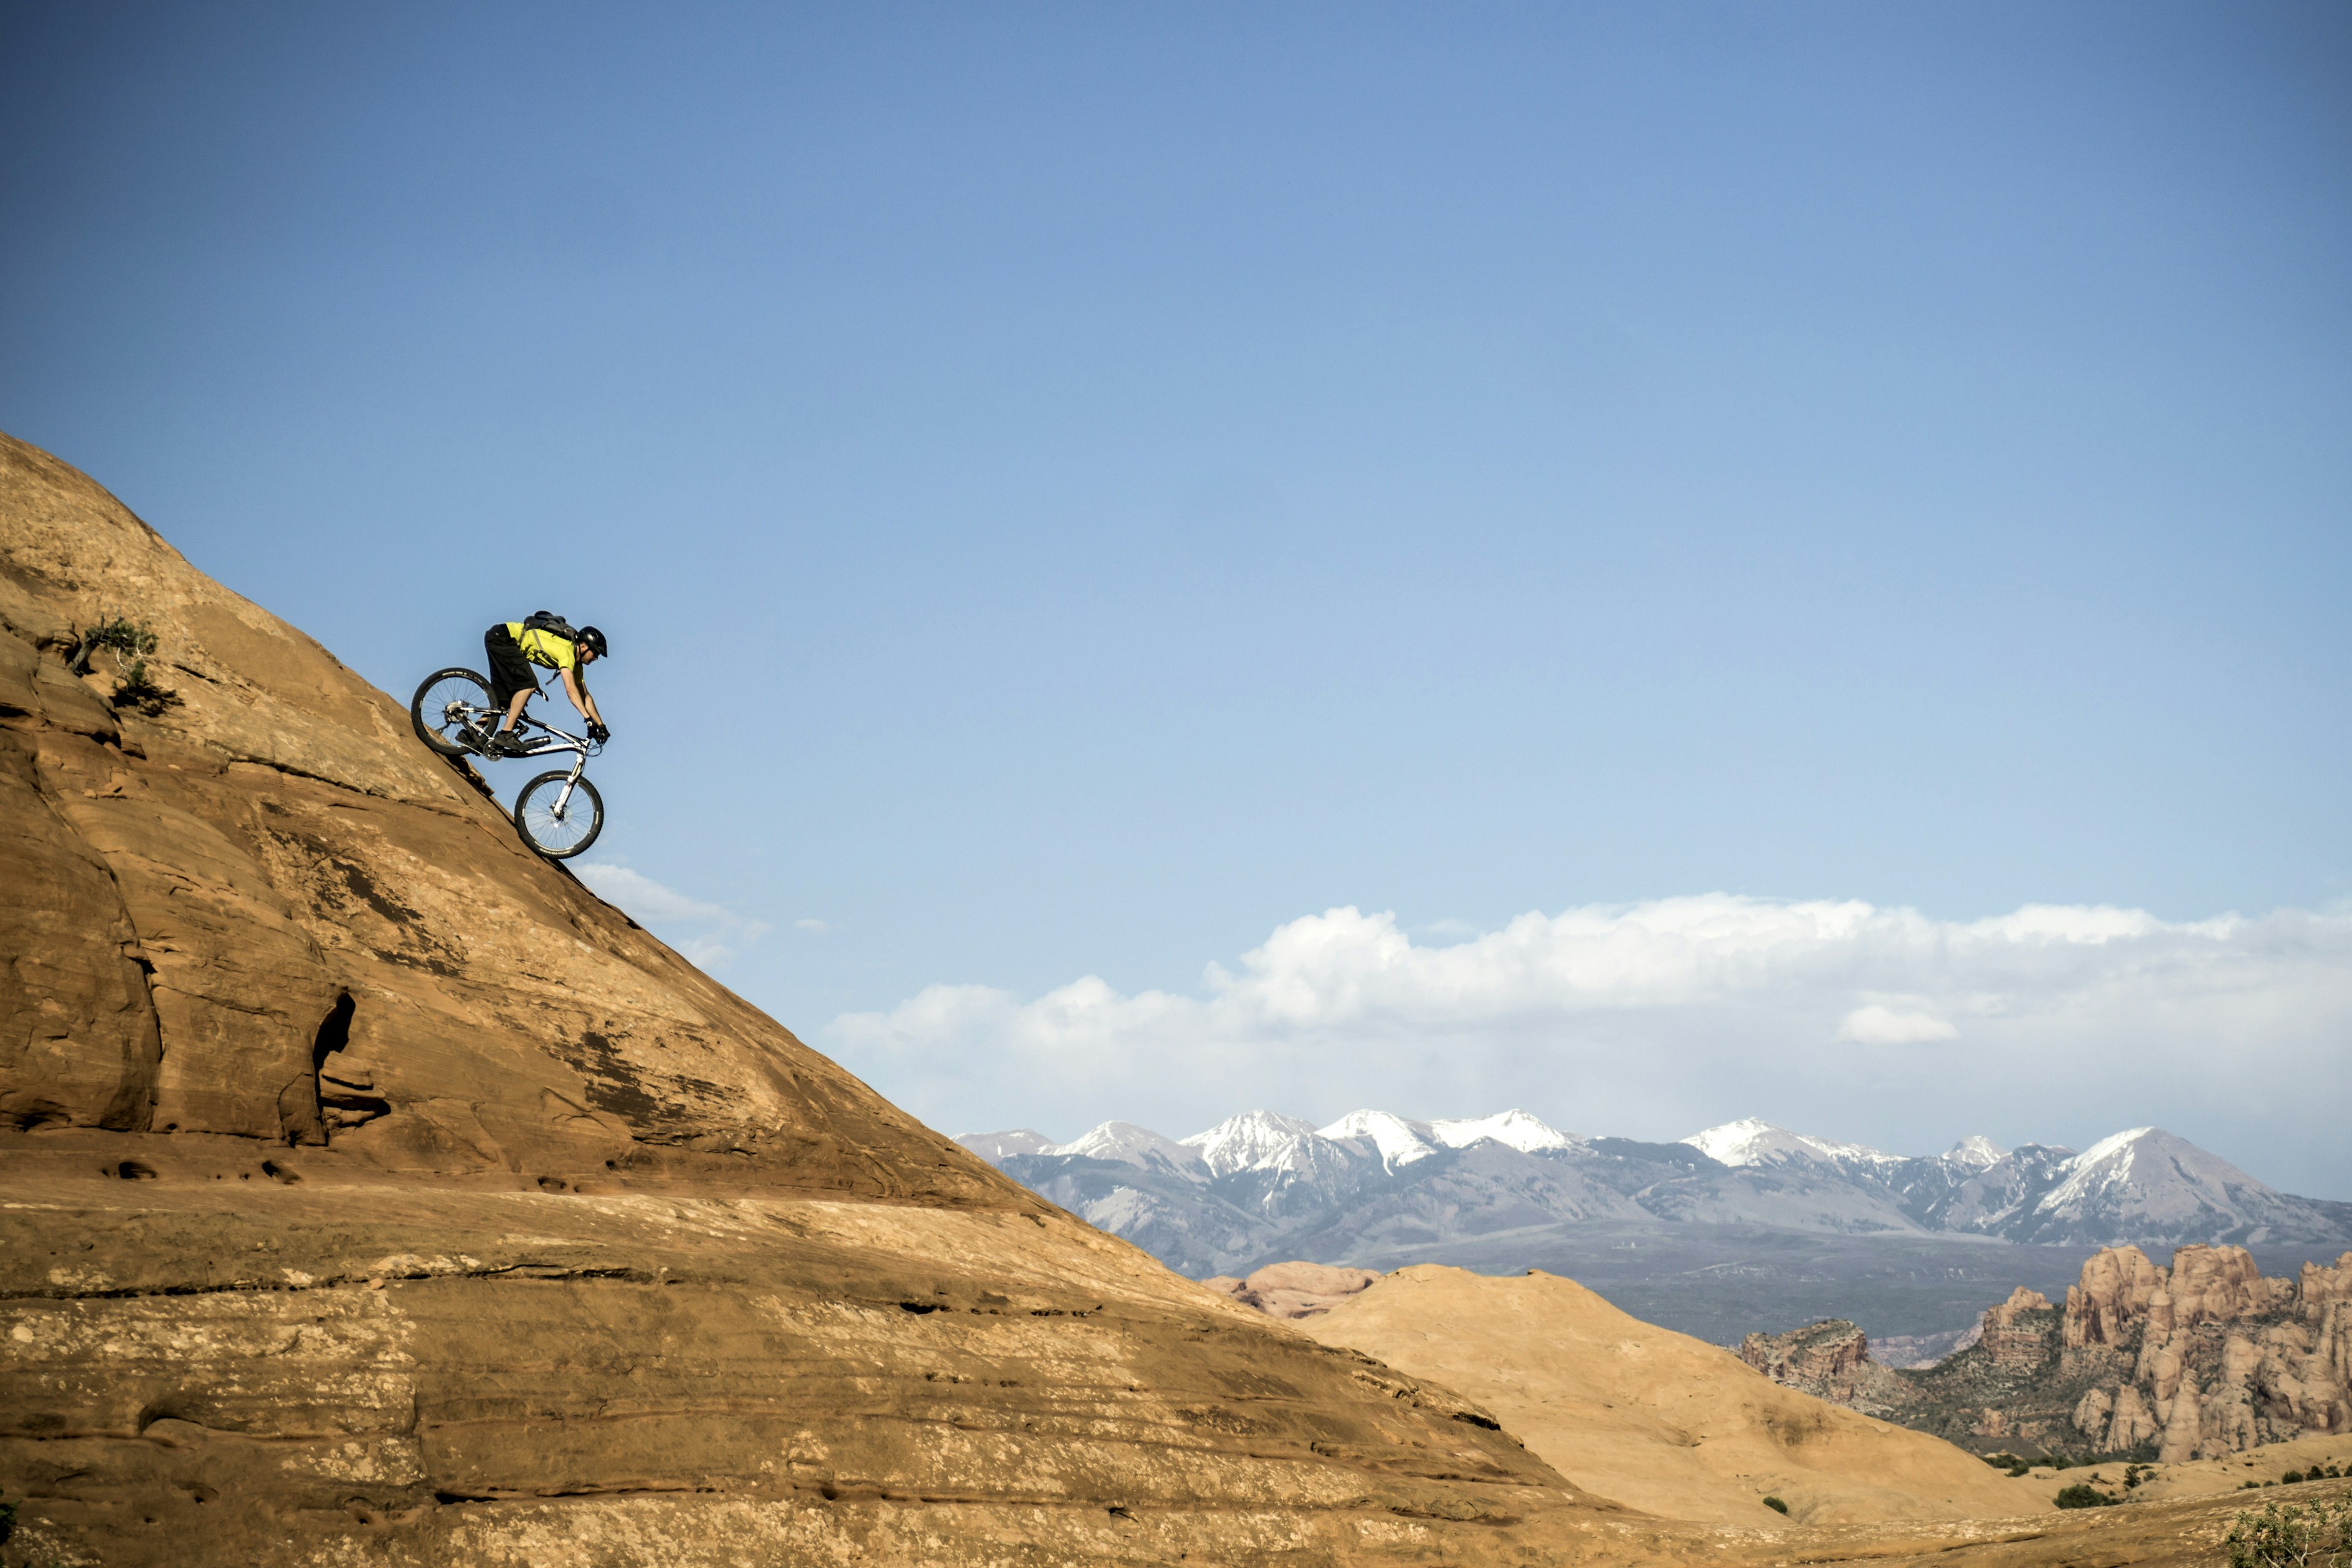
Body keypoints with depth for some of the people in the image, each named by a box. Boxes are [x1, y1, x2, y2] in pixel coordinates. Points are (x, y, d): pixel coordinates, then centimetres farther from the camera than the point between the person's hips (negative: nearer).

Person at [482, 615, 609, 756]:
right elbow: (570, 689, -31)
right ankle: (505, 734, -19)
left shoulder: (576, 664, 8)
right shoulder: (567, 651, -21)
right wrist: (589, 719, -35)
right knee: (529, 685, -18)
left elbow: (585, 697, 12)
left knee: (503, 696, 11)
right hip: (502, 637, -10)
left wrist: (601, 726, 6)